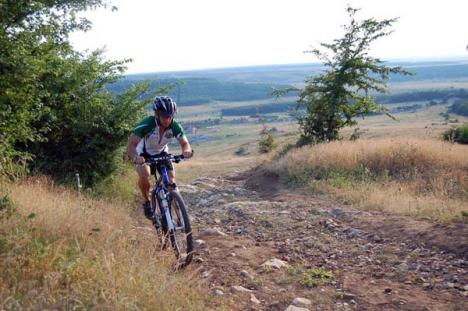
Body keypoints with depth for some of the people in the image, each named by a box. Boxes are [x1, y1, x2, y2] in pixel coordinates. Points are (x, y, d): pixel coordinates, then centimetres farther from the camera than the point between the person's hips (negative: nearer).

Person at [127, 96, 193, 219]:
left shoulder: (175, 126, -25)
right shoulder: (146, 124, -35)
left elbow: (184, 143, -20)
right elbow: (131, 144, -37)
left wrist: (187, 151, -45)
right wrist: (135, 157, -59)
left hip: (161, 153, 3)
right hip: (143, 153, -3)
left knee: (171, 180, -12)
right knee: (144, 175, -30)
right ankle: (146, 201, -4)